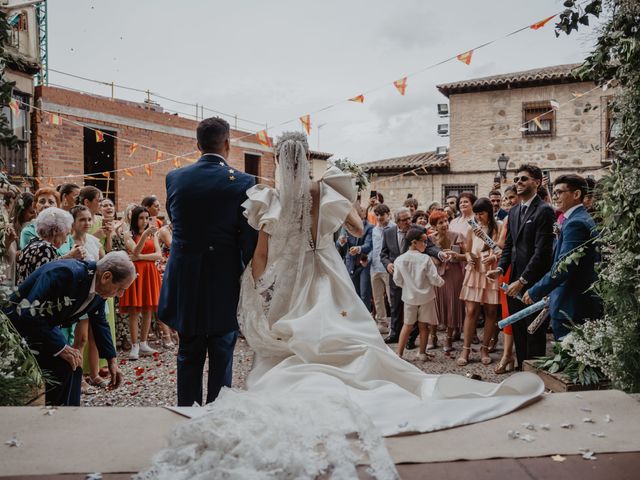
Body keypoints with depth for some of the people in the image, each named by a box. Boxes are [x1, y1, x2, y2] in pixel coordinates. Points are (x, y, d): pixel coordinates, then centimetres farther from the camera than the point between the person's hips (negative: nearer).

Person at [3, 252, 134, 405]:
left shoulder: (99, 290, -7)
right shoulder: (64, 273, -33)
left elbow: (100, 322, 8)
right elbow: (29, 314, -34)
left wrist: (112, 360, 6)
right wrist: (61, 347, -29)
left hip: (45, 326, 8)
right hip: (19, 323, -8)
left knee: (72, 366, 5)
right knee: (61, 365, -22)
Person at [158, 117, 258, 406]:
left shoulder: (174, 178, -1)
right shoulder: (242, 182, -11)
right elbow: (249, 240, -11)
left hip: (185, 282, 3)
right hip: (225, 281, -3)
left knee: (189, 355, 16)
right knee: (221, 356, 10)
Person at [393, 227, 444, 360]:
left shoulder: (399, 260, -10)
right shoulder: (425, 259, -18)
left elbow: (397, 281, -2)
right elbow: (434, 279, -15)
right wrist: (441, 282, 7)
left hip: (409, 297, 2)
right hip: (426, 296, -2)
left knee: (407, 325, 14)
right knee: (423, 325, 12)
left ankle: (399, 353, 12)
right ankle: (422, 353, 21)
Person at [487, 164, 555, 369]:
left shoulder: (544, 211, -10)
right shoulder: (514, 211, 15)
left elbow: (542, 251, -16)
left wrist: (522, 281, -17)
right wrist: (500, 269, 1)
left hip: (533, 283, -7)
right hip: (515, 283, 7)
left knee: (534, 333, 3)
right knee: (518, 332, 13)